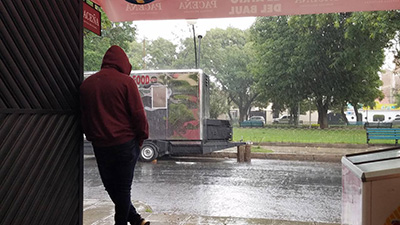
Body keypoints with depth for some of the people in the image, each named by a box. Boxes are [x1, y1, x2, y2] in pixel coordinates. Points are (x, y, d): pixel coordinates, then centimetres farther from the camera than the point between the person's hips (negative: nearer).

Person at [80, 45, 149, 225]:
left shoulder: (86, 84, 6)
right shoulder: (125, 81, -9)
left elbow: (83, 116, 13)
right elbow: (138, 114, -11)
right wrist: (142, 136, 3)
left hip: (100, 146, 4)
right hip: (126, 143, -3)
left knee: (111, 186, 17)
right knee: (123, 188, 9)